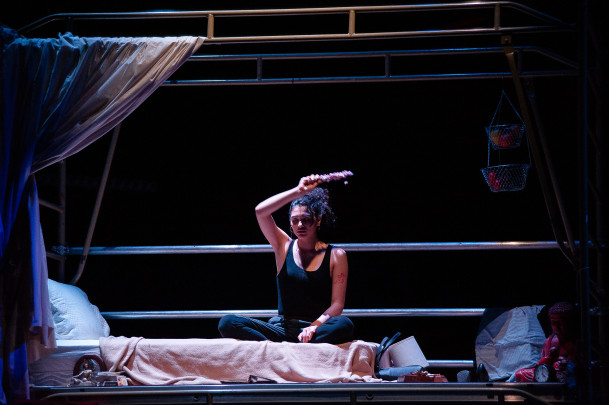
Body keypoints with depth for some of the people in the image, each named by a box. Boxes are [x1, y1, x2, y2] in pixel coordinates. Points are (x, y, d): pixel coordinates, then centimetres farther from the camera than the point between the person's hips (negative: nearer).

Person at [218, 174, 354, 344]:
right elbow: (261, 211, -4)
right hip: (282, 328, 2)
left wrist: (315, 326, -20)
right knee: (227, 323, -23)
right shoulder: (285, 246, 12)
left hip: (317, 330, -1)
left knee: (344, 325, -38)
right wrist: (299, 192, -9)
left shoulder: (336, 256, 7)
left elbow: (337, 304, -1)